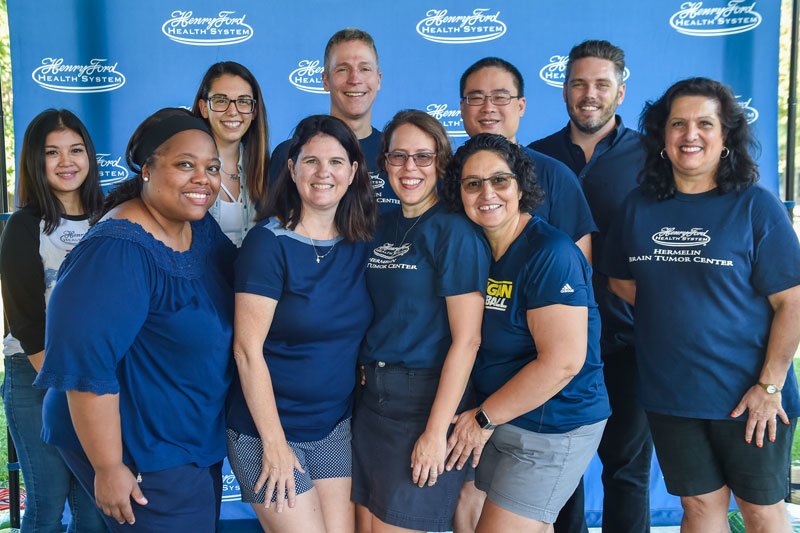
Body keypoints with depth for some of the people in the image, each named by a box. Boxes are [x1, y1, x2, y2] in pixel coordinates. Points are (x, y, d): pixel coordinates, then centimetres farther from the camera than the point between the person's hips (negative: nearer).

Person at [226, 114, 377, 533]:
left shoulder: (360, 246, 3)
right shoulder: (269, 242, -14)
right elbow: (248, 349, -15)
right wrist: (274, 443, -15)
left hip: (336, 428, 5)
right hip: (268, 427, -5)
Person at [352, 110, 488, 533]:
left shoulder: (455, 232, -12)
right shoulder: (383, 226, 9)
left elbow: (466, 340, -15)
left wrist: (436, 431, -17)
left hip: (426, 400, -6)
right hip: (371, 398, 7)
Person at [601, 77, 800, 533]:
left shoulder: (756, 206, -8)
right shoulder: (639, 208, 3)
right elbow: (622, 281, 12)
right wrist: (671, 316, -1)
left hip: (749, 397, -3)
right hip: (670, 396, 3)